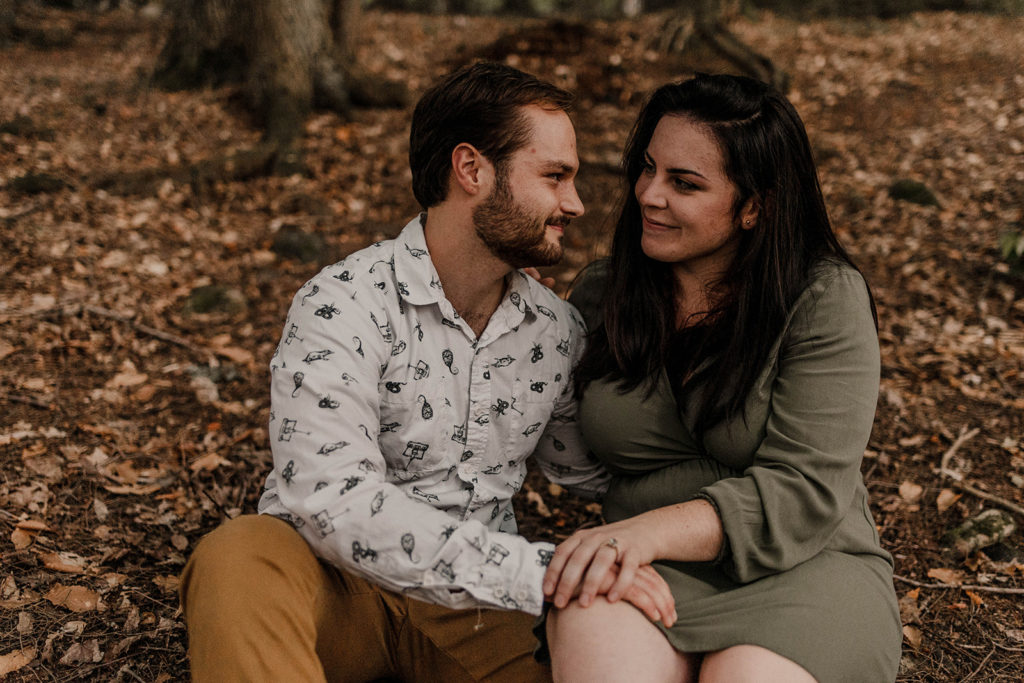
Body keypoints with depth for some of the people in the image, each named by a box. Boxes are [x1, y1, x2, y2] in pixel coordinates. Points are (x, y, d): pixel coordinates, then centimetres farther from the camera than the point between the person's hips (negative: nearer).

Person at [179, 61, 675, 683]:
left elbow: (588, 468, 20)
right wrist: (539, 572, -33)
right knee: (239, 559, -36)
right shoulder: (344, 304, -14)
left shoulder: (558, 330, 4)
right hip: (334, 587, -5)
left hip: (473, 605, 5)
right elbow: (333, 499, -27)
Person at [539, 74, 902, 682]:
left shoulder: (825, 301, -6)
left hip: (801, 565, -1)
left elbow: (805, 491, -15)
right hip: (642, 564, 2)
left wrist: (652, 529, -26)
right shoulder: (600, 295, 7)